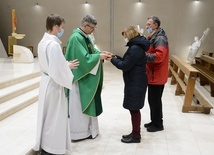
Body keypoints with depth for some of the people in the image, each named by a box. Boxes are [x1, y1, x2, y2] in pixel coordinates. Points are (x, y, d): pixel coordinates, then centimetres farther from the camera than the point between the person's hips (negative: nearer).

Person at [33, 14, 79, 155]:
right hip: (54, 85, -9)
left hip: (46, 82, 10)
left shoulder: (43, 42, 7)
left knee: (47, 116, 20)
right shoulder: (53, 44, -23)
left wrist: (66, 65, 10)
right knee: (54, 118, 4)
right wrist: (69, 81, -10)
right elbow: (56, 71, -25)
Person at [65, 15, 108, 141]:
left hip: (88, 77, 10)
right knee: (79, 105, 1)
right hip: (80, 78, -10)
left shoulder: (86, 37, 10)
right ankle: (78, 133, 13)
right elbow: (83, 58, -24)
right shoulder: (76, 38, -19)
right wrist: (99, 57, -17)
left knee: (87, 103, 16)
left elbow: (92, 51, 15)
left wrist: (101, 53, -4)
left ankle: (87, 129, 29)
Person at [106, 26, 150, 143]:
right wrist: (115, 57, 6)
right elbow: (128, 62, 15)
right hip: (135, 82, 10)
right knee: (134, 108, 16)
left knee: (134, 109, 0)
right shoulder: (136, 46, 14)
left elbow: (124, 66, -19)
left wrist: (112, 59, -6)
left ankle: (136, 136, 12)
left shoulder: (135, 48, -20)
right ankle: (135, 133, 27)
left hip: (136, 84, -10)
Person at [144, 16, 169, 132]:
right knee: (152, 99, 17)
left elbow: (159, 56, -29)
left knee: (155, 100, 0)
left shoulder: (160, 39, -17)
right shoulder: (153, 38, 16)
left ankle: (158, 124, 14)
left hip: (157, 76, -10)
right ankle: (154, 121, 29)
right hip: (153, 75, 10)